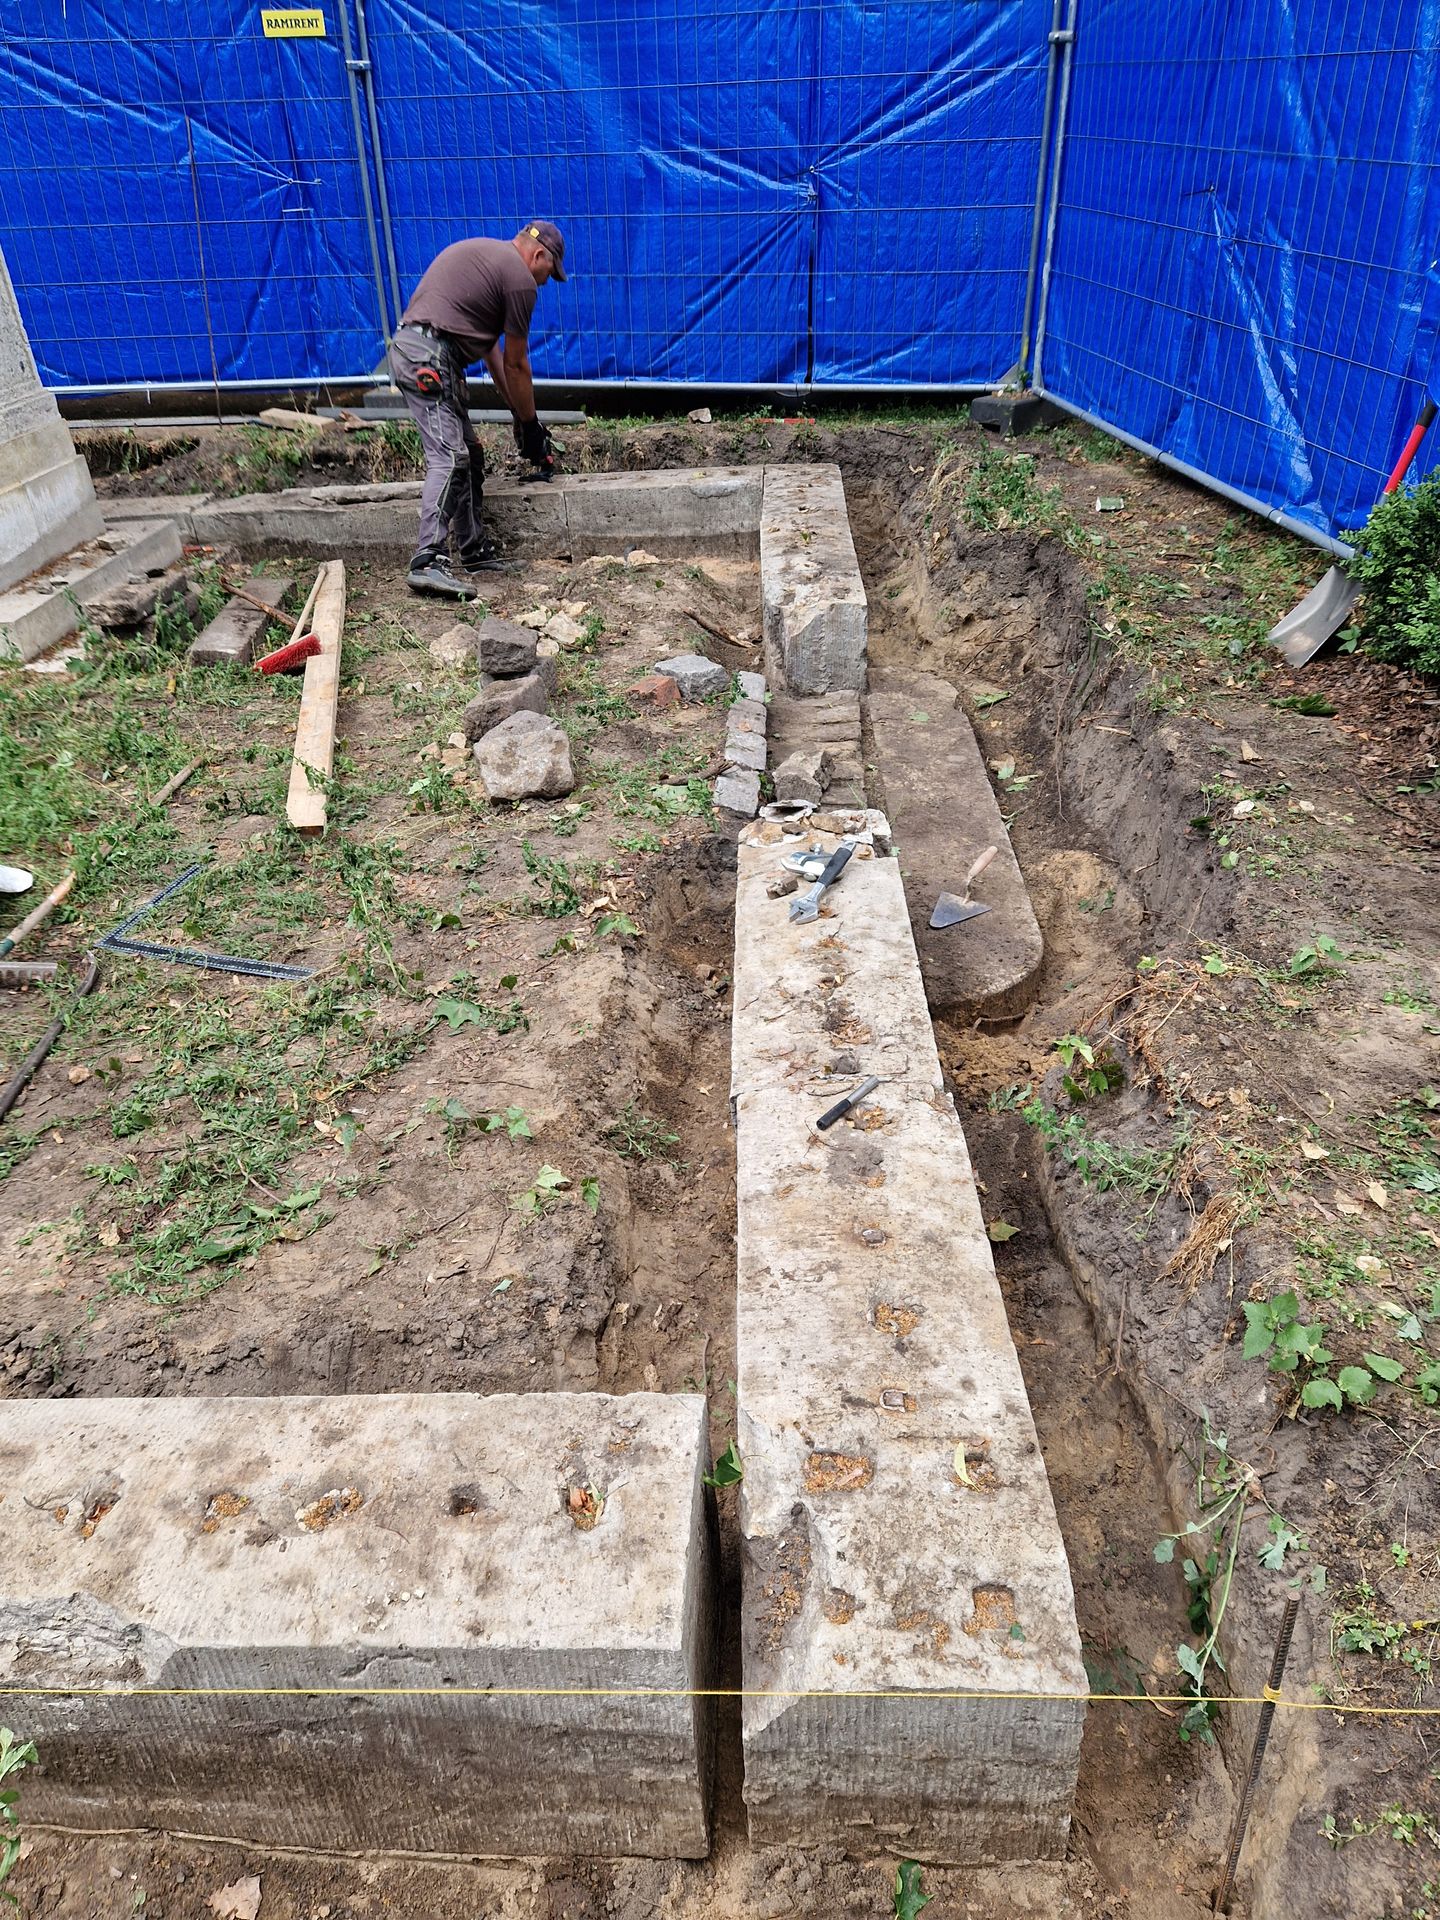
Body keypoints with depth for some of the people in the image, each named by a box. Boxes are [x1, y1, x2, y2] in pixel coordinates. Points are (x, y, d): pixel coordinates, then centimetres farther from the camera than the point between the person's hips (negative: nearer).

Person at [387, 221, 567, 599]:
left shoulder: (481, 253, 25)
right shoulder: (520, 278, -4)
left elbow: (489, 344, 26)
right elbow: (516, 365, 0)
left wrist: (515, 409, 25)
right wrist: (530, 426, 11)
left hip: (406, 347, 10)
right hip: (430, 358, -10)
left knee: (467, 455, 15)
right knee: (449, 458, -17)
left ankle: (474, 551, 20)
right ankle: (428, 563, -27)